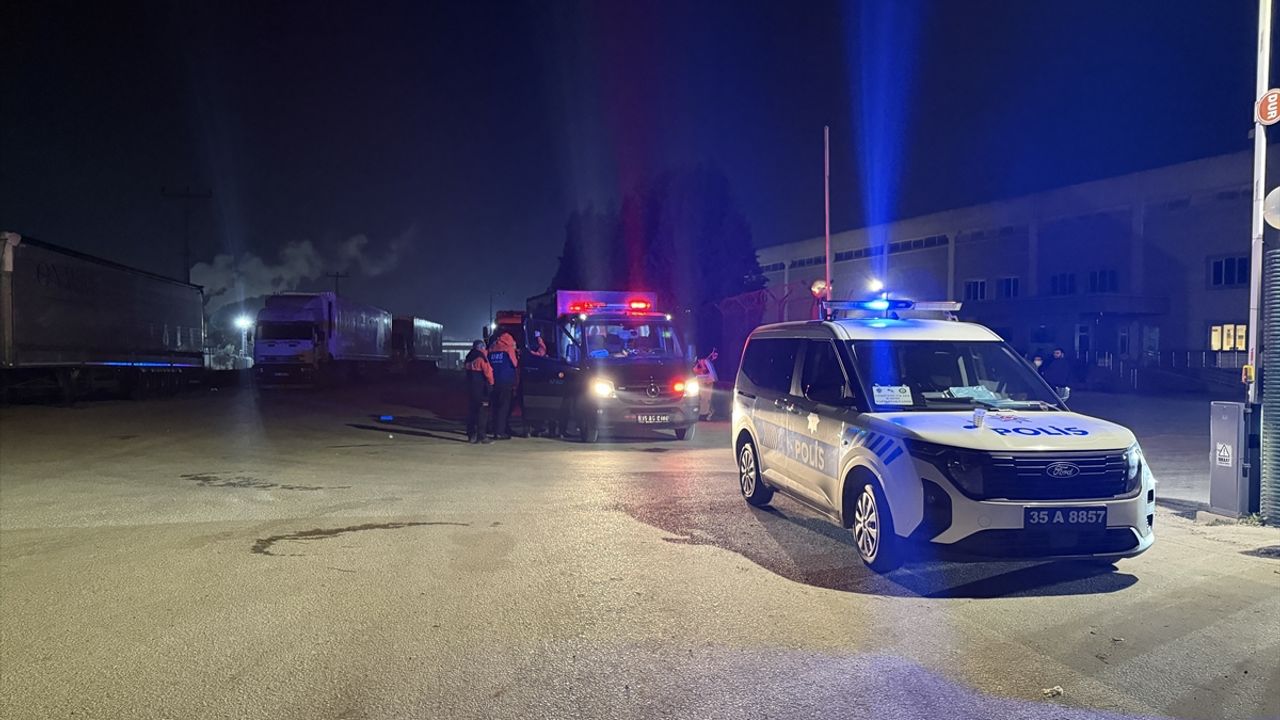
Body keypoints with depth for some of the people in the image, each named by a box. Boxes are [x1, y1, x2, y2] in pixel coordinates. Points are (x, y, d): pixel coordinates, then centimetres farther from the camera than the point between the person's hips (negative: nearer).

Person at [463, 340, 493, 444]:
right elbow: (488, 372, -12)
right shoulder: (481, 358, -11)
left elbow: (466, 367, 14)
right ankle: (482, 436, -3)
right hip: (480, 388, -7)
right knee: (480, 411, -4)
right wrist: (491, 383, 3)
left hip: (470, 387, 7)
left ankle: (471, 435, 11)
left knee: (471, 410, 9)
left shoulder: (469, 358, 11)